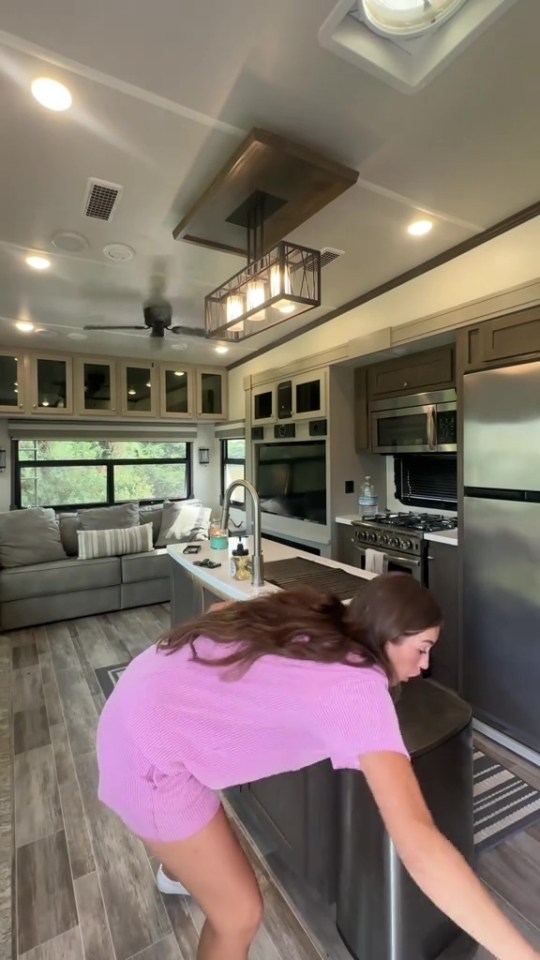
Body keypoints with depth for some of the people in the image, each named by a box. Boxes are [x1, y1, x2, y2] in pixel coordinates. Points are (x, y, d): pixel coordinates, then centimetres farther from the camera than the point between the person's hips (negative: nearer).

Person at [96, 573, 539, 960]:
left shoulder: (316, 620, 1)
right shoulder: (360, 689, -23)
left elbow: (223, 610, 14)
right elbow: (419, 843, -30)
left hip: (143, 701, 9)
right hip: (152, 751, -9)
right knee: (241, 914, 9)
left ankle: (177, 872, 73)